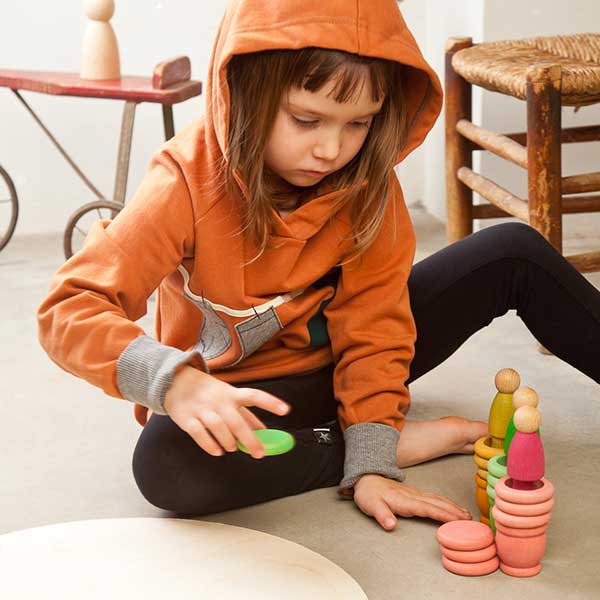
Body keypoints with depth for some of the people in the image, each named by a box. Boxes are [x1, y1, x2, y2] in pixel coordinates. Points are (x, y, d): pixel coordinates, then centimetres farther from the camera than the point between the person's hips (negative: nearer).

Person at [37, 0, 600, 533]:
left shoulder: (367, 181, -13)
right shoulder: (188, 183, -25)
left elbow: (372, 324, -14)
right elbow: (69, 309, -31)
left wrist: (371, 462, -25)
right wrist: (176, 382, -49)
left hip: (341, 367, 3)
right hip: (242, 395, -3)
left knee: (514, 253, -7)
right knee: (166, 462, -38)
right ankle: (407, 441, -23)